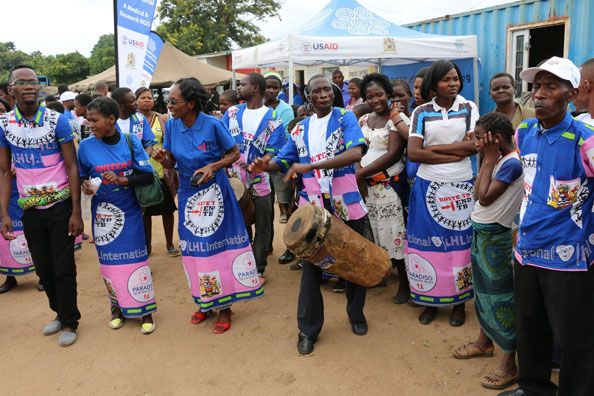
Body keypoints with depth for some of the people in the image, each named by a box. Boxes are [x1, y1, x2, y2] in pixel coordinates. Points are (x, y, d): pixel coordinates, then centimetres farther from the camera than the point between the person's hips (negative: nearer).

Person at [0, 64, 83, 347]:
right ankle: (60, 312, 36)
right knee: (43, 268, 14)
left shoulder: (57, 121, -9)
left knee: (63, 267, 3)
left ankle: (69, 322, 21)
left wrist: (76, 212, -13)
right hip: (30, 209, 3)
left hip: (60, 206, -3)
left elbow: (72, 166, -9)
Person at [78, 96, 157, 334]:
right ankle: (118, 308, 27)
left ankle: (145, 311, 15)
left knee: (136, 259, 2)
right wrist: (85, 185, -13)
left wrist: (122, 180, -21)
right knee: (109, 260, 8)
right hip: (102, 213, 1)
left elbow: (148, 176, -7)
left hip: (129, 211, -1)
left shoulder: (131, 142, -7)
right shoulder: (86, 146, -4)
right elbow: (82, 176, 9)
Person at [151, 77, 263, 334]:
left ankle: (224, 306, 18)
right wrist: (162, 158, -19)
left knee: (219, 244, 2)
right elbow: (171, 163, 4)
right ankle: (205, 302, 30)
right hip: (188, 194, 4)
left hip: (214, 192, -4)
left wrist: (213, 167, -20)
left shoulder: (213, 124, -14)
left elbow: (234, 153, -5)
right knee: (194, 250, 10)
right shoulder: (171, 126, -3)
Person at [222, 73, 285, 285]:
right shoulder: (232, 113, 7)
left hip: (260, 182, -2)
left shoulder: (272, 118, -3)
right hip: (234, 181, 3)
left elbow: (274, 151, -8)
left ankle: (258, 270, 20)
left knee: (262, 228, 7)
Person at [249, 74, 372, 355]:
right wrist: (266, 165, -13)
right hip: (313, 206, 2)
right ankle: (308, 329, 21)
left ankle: (356, 314, 37)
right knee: (310, 267, 5)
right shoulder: (300, 128, 10)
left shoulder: (345, 118, -4)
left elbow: (356, 153, -21)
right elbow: (283, 160, 13)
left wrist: (310, 166, -29)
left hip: (346, 205, -2)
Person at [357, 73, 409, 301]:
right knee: (375, 233, 11)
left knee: (395, 233, -2)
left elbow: (393, 154, -15)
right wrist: (359, 177, -8)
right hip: (366, 186, 5)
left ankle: (404, 282, 12)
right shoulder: (363, 121, 12)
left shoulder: (397, 119, -7)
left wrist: (362, 173, -15)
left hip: (389, 185, -5)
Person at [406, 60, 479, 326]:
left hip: (461, 187, 0)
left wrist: (434, 148, -11)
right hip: (428, 187, 0)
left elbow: (475, 145, -8)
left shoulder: (469, 109, 6)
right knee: (429, 244, 5)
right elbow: (413, 153, -8)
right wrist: (455, 153, -12)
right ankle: (431, 301, 21)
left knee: (459, 244, 6)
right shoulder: (421, 112, 3)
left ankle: (459, 302, 22)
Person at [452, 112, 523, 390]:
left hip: (495, 236, -9)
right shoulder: (500, 160, 6)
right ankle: (484, 342, 40)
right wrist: (487, 161, 1)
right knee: (483, 290, 21)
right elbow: (477, 195, 6)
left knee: (500, 297, -1)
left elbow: (485, 197, -22)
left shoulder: (512, 162, -20)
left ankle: (510, 365, 11)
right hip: (481, 232, 9)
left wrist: (489, 160, -16)